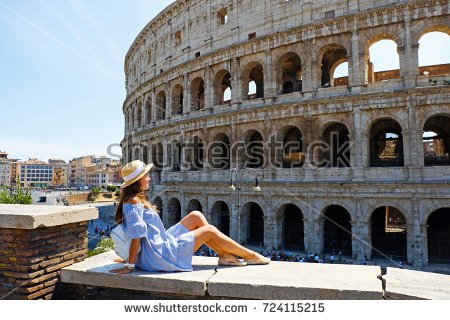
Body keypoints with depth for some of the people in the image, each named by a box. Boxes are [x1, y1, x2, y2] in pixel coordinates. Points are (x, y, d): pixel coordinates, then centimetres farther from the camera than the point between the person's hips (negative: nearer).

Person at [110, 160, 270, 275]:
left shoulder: (137, 199, 11)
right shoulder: (133, 202, -20)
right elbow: (136, 236, -23)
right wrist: (130, 265, -19)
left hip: (161, 244, 10)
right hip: (160, 255, -10)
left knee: (196, 216, 6)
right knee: (209, 230, -4)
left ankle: (224, 255, 8)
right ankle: (250, 256, 11)